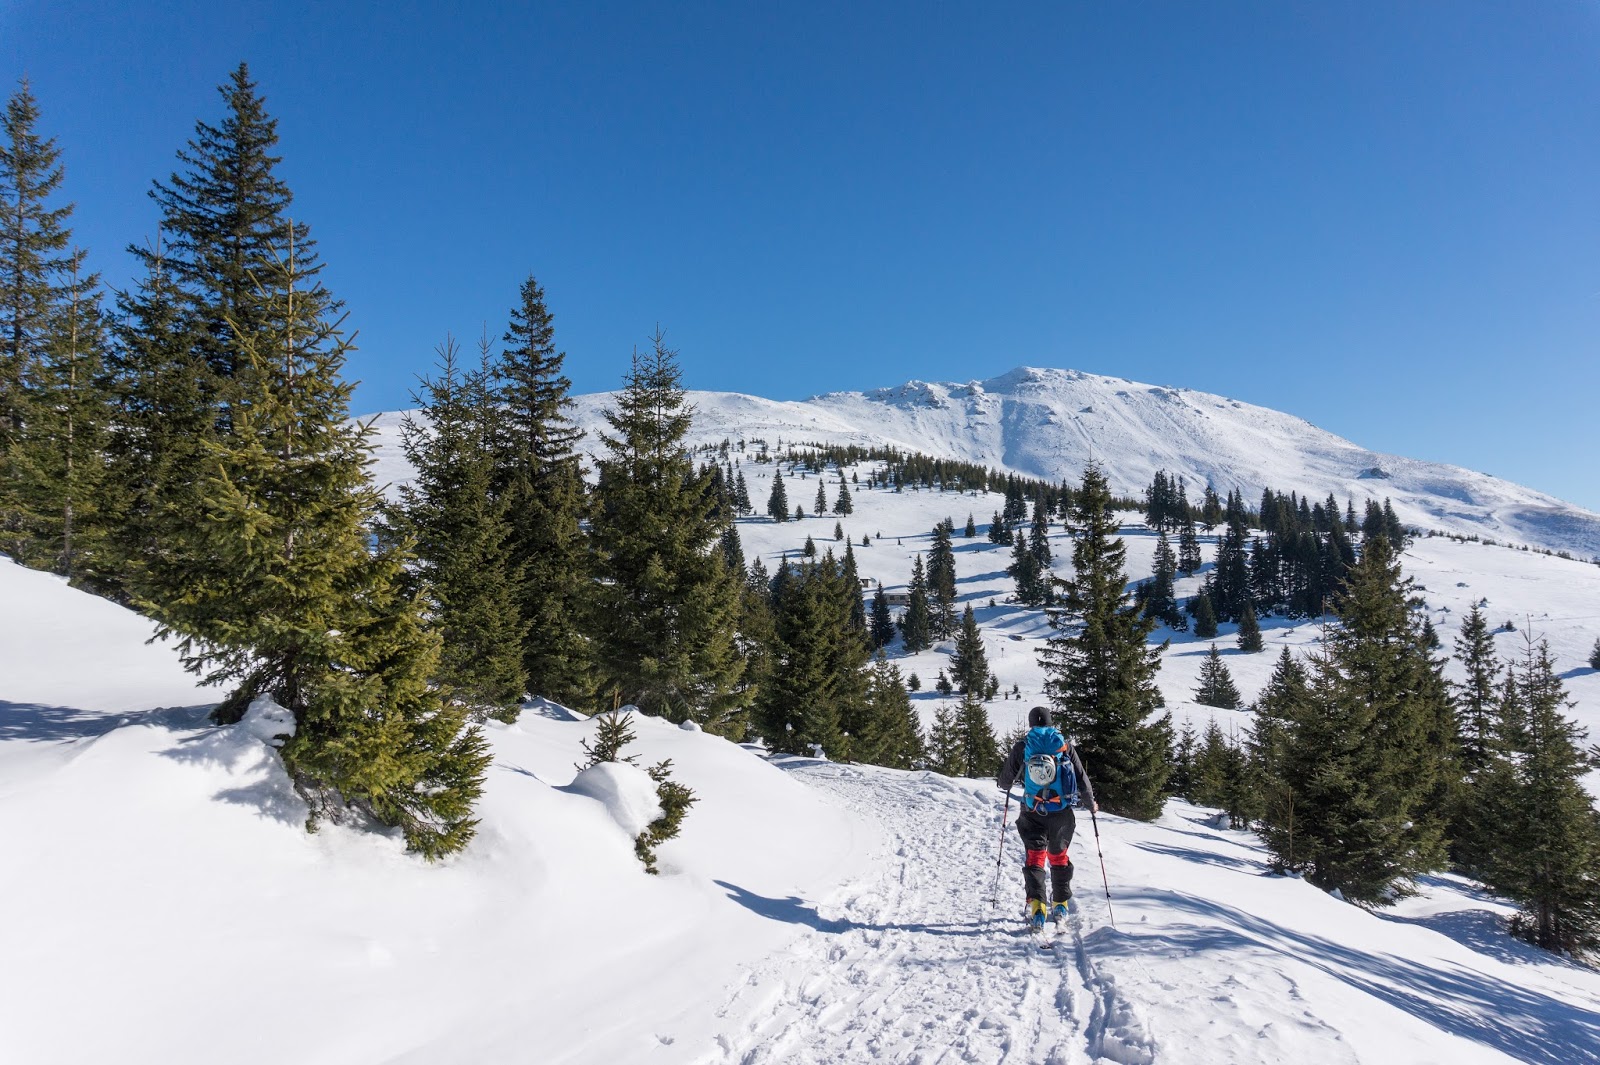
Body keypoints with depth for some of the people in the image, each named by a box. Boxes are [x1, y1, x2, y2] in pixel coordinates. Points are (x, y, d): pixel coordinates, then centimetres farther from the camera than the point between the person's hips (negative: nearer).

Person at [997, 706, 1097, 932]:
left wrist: (1005, 786, 33)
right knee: (1059, 856, 18)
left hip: (1033, 812, -1)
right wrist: (1091, 804, 22)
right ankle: (1060, 906, 23)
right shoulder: (1065, 745, 1)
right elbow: (1081, 779, 5)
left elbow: (1005, 780, 8)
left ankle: (1036, 907, -13)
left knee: (1035, 857, 3)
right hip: (1062, 811, 1)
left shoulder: (1021, 746, 0)